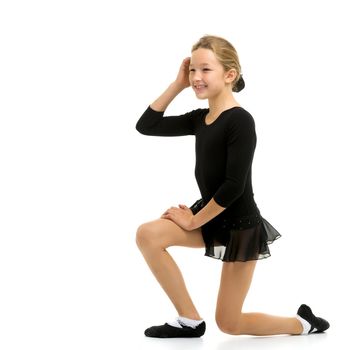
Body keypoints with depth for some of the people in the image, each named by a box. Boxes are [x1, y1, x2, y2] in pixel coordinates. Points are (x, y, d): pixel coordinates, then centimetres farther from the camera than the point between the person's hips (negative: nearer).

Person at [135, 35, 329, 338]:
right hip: (211, 215, 7)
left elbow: (234, 185, -24)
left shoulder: (240, 121, -21)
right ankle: (190, 320, -3)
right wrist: (178, 84, -1)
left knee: (229, 324, 0)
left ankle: (303, 322, 27)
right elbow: (146, 125, 5)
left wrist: (193, 222, -16)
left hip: (241, 225, -7)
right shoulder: (199, 118, 3)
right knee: (148, 235, -16)